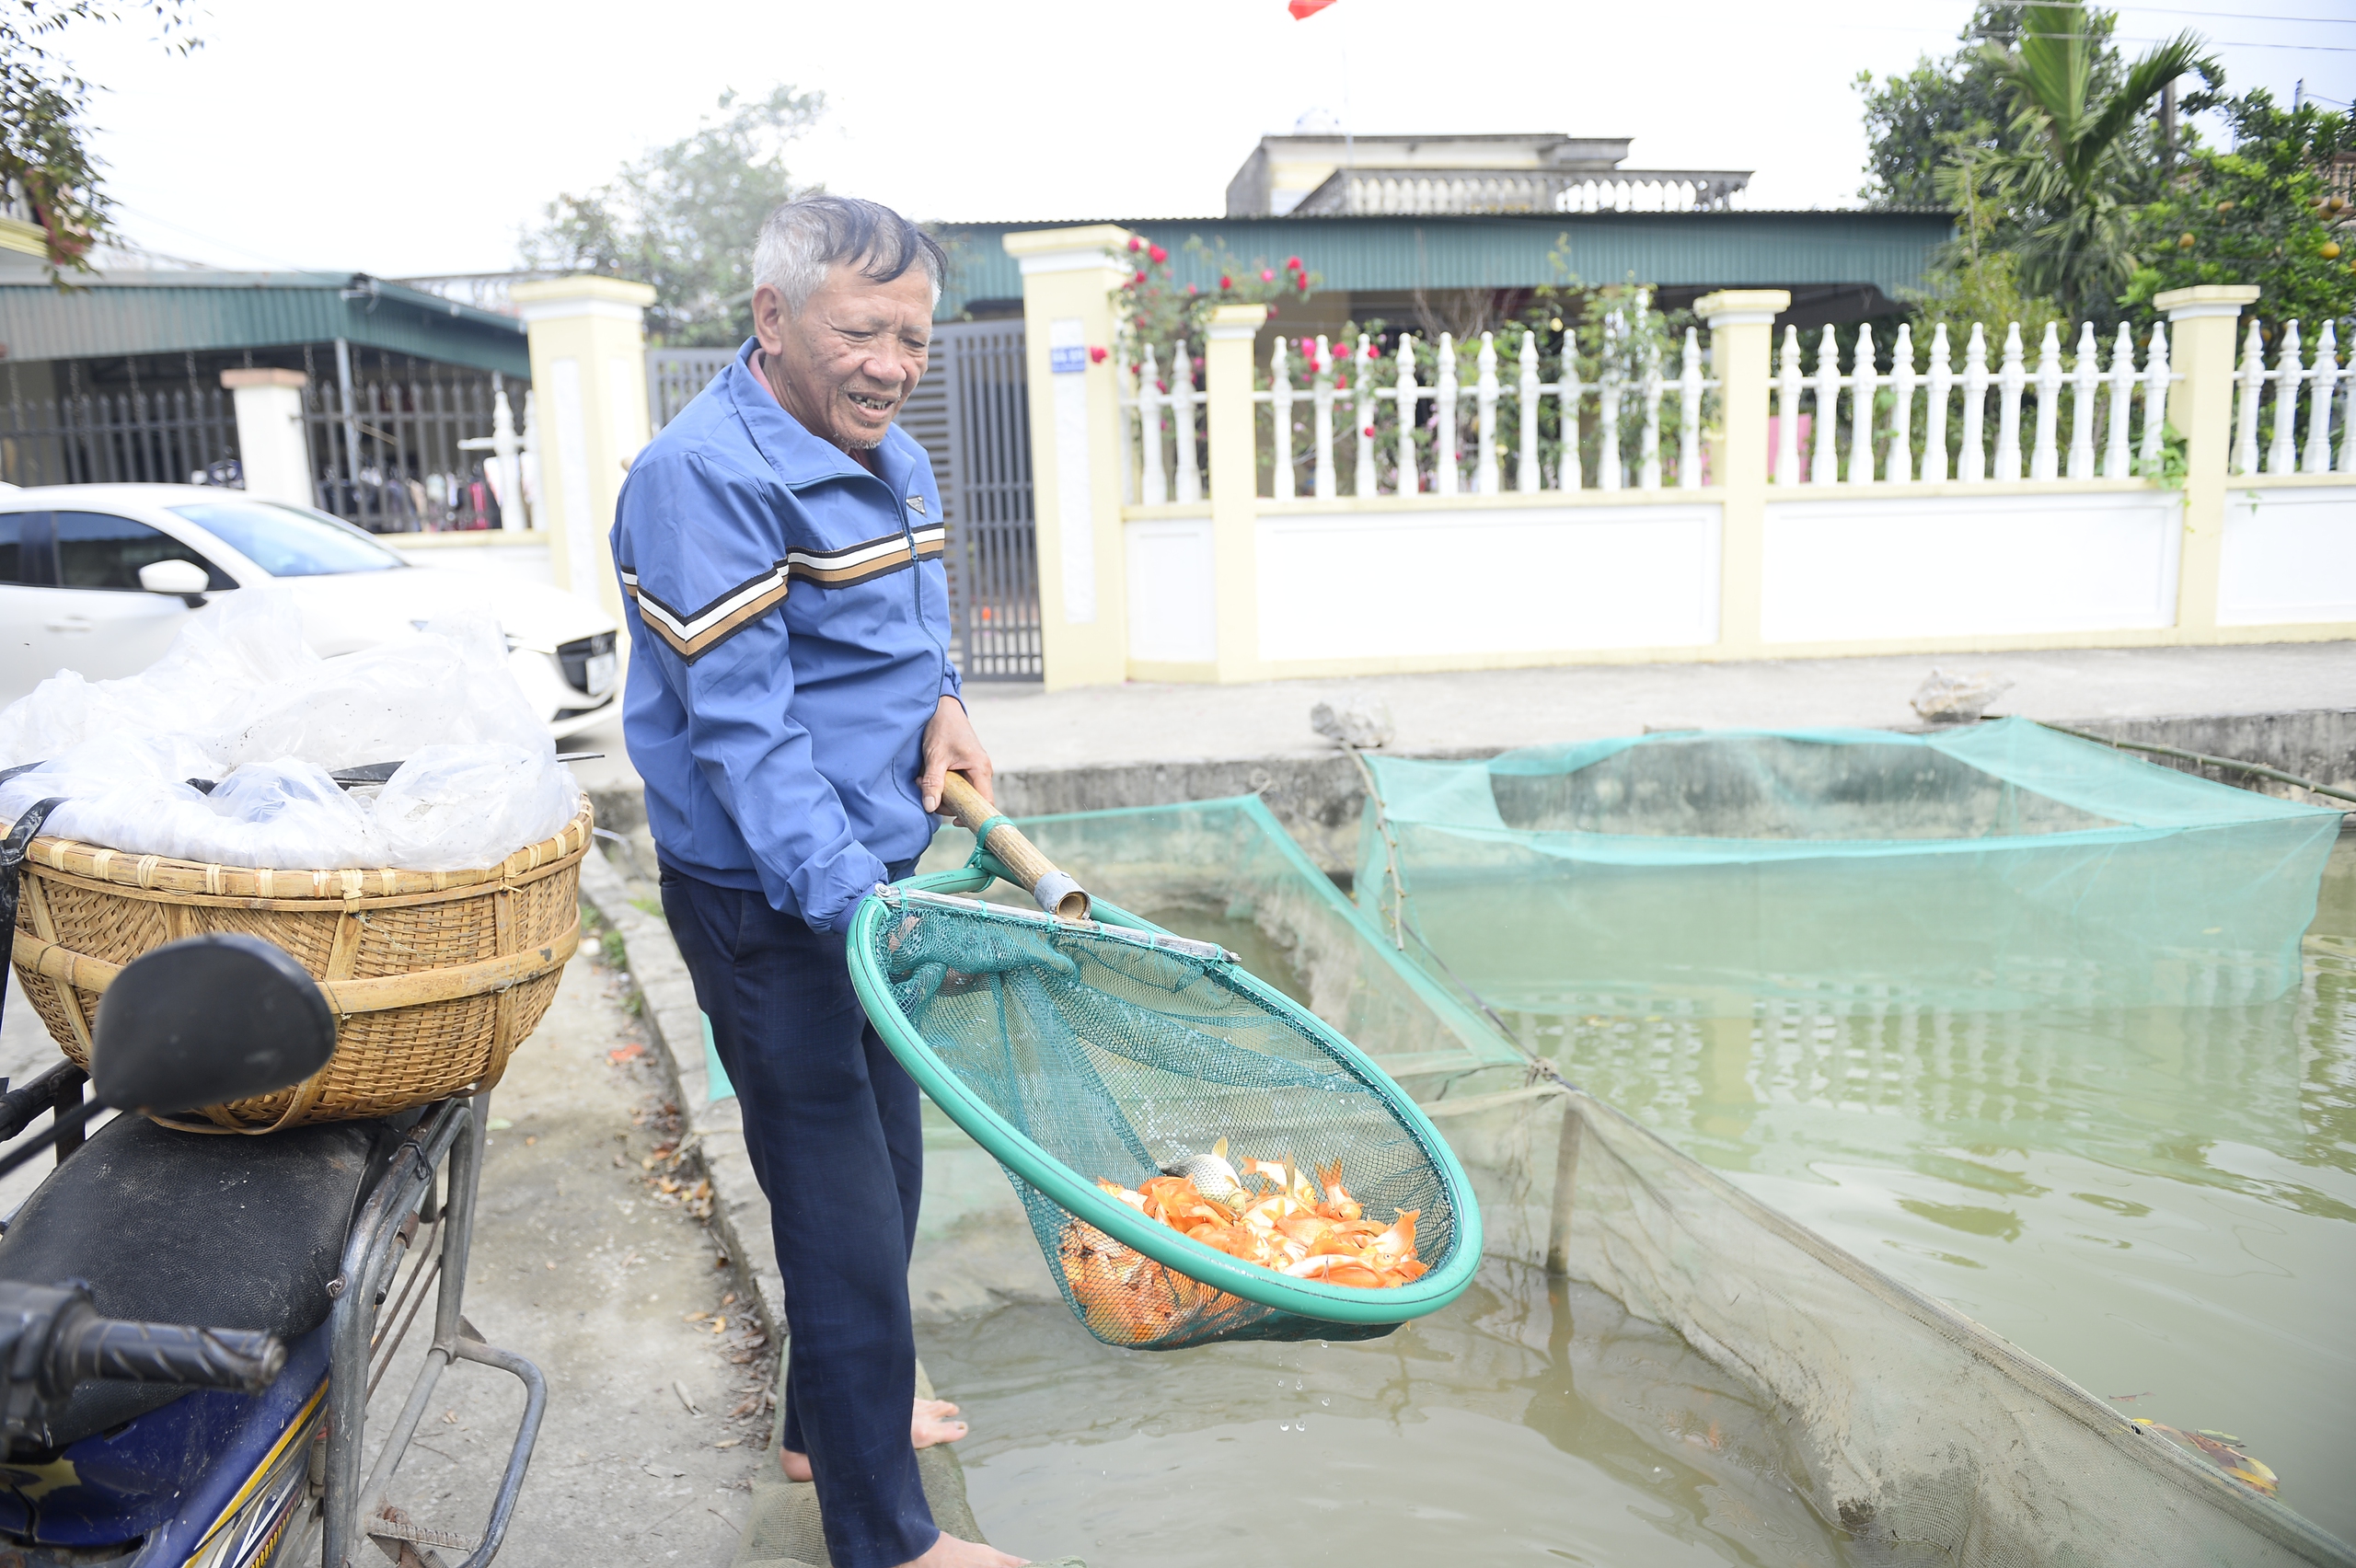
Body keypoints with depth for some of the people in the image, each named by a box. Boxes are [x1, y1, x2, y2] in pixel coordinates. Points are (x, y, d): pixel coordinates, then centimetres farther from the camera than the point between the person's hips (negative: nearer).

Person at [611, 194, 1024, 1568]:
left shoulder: (894, 457, 9)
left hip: (869, 873, 9)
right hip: (770, 900, -9)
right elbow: (743, 728, -26)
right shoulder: (707, 476, -20)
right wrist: (855, 901, -33)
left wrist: (941, 704, 0)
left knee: (883, 1170, 21)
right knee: (845, 1209, 1)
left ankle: (834, 1420, 44)